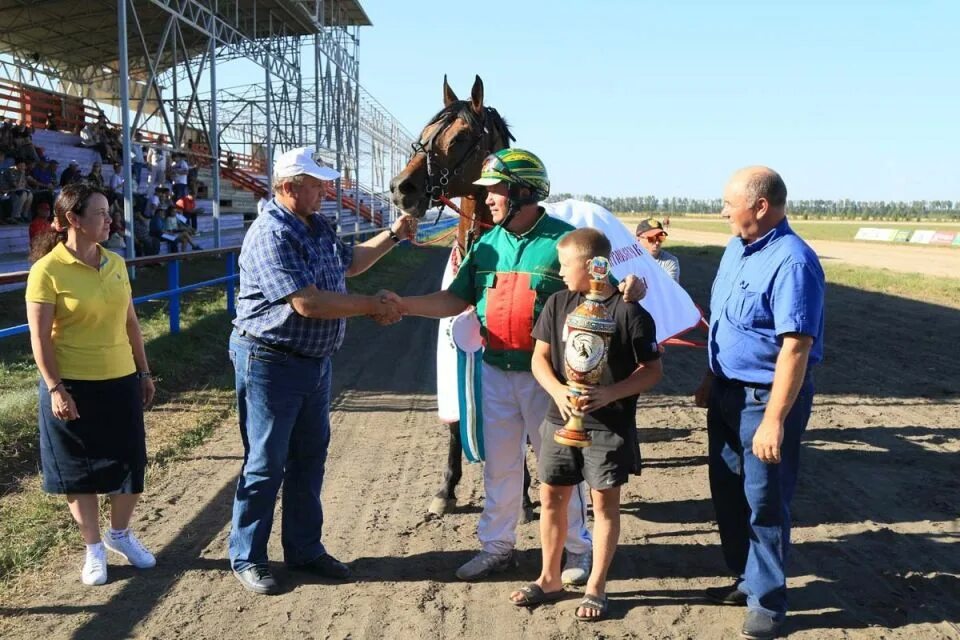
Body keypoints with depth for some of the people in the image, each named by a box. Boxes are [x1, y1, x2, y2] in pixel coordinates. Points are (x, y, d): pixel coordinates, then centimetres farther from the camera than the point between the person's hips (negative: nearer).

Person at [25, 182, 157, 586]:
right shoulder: (48, 269, -12)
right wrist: (55, 388, -16)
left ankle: (120, 534, 34)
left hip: (120, 382, 5)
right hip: (74, 387, -5)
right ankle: (93, 548, 26)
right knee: (80, 471, 9)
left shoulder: (115, 263, 5)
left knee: (131, 465, 10)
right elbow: (40, 337, -12)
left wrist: (144, 372, 12)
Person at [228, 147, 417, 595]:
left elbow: (348, 263, 27)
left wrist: (392, 236, 16)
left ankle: (304, 550, 30)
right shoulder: (271, 235, -22)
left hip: (316, 362, 9)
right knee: (266, 464, 2)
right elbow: (307, 303, -28)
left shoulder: (318, 227, 7)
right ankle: (246, 558, 18)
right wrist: (373, 305, -20)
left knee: (310, 457, 16)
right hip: (271, 363, -9)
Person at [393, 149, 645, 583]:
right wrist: (402, 305, -3)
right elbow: (456, 300, 9)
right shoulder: (487, 245, 6)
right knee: (499, 464, 15)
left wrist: (627, 291, -30)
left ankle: (575, 550, 25)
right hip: (496, 372, 5)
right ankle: (496, 546, 30)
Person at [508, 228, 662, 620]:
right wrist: (558, 392, -16)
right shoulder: (558, 303, 1)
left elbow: (653, 370, -9)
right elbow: (540, 357, 4)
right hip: (561, 420, 5)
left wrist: (609, 393, -23)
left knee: (604, 502, 7)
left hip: (610, 426, -5)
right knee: (552, 497, 12)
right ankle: (550, 579, 29)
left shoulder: (629, 311, -13)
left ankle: (596, 587, 21)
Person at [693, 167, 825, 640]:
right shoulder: (736, 248, 7)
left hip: (765, 398, -9)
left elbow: (796, 348, -26)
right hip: (727, 392, 9)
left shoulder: (791, 262, -22)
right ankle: (746, 578, 36)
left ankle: (766, 601, 19)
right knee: (727, 492, 18)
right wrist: (709, 381, 18)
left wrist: (773, 421, -28)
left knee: (764, 503, 3)